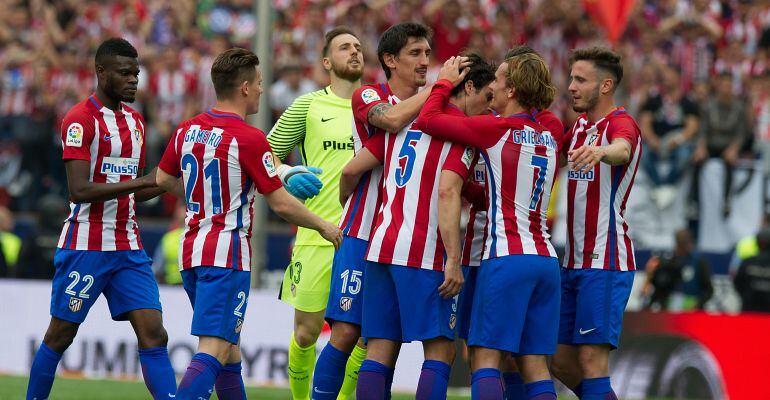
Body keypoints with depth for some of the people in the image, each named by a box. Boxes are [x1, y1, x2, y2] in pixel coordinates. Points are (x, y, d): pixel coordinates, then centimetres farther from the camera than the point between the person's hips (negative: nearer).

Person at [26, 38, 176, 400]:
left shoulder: (135, 121, 14)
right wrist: (142, 181, -24)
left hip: (128, 248, 6)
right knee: (60, 336, 4)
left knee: (153, 335, -5)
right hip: (85, 246, -6)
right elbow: (79, 191, -21)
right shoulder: (80, 119, -10)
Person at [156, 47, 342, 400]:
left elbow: (163, 179, 20)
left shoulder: (188, 129, 6)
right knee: (214, 351, -13)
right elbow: (281, 204, -11)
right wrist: (324, 227, 4)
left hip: (192, 249, 8)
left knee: (229, 348, 19)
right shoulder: (249, 139, -14)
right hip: (227, 255, -8)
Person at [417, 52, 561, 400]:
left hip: (506, 256, -7)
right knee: (534, 364, 5)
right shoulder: (548, 139, 13)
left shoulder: (495, 130, -6)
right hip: (546, 260, 7)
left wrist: (444, 83, 12)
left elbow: (427, 120, -5)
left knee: (484, 357, -7)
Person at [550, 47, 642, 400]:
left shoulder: (620, 123, -12)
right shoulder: (580, 124, 14)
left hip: (605, 263, -9)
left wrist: (601, 151, -59)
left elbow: (622, 149, -36)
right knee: (561, 362, 9)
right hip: (573, 262, 9)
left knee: (591, 359, -13)